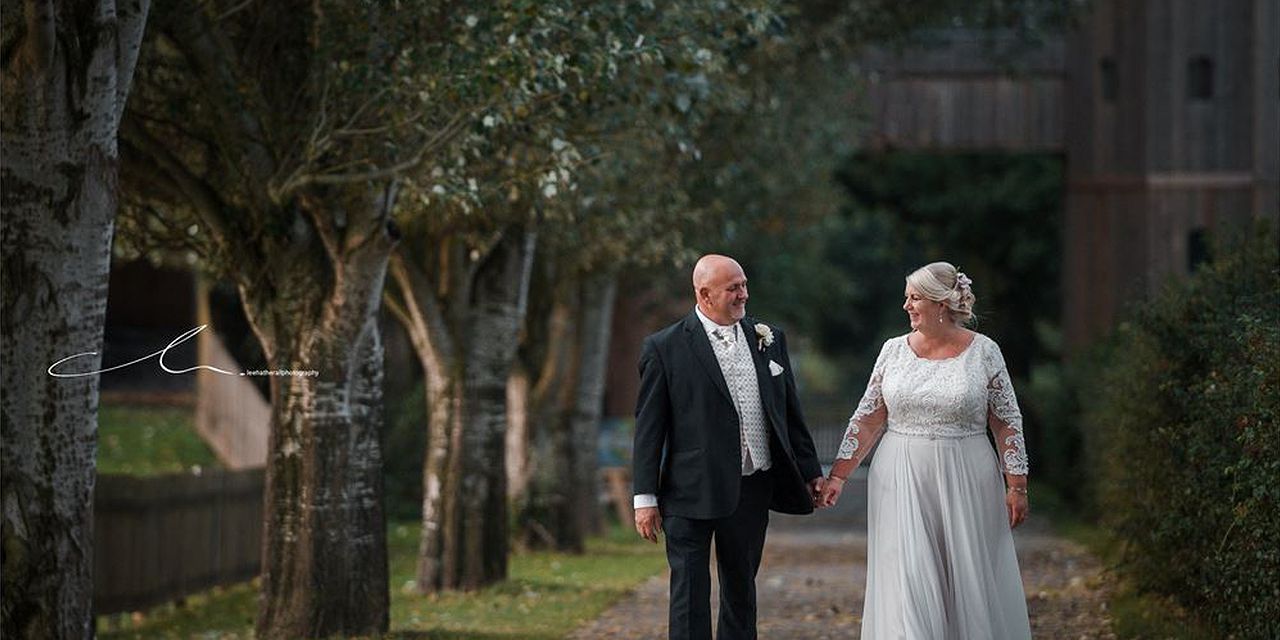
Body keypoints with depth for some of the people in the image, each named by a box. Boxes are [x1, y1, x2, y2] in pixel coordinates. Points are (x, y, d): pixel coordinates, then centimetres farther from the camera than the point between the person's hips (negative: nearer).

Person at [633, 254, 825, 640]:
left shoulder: (769, 340, 8)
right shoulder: (665, 348, -5)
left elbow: (790, 413, 14)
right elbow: (649, 427, -4)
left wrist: (810, 473, 12)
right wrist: (645, 498, -7)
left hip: (752, 492, 4)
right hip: (692, 493, -4)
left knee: (741, 592, 15)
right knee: (690, 595, -2)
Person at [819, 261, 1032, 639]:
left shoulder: (983, 352, -3)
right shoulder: (894, 350, 3)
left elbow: (1008, 422, 0)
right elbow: (868, 419, 5)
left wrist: (1016, 485, -5)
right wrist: (838, 475, -1)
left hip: (966, 483, -1)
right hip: (902, 483, 2)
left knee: (970, 581, 4)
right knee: (907, 582, -4)